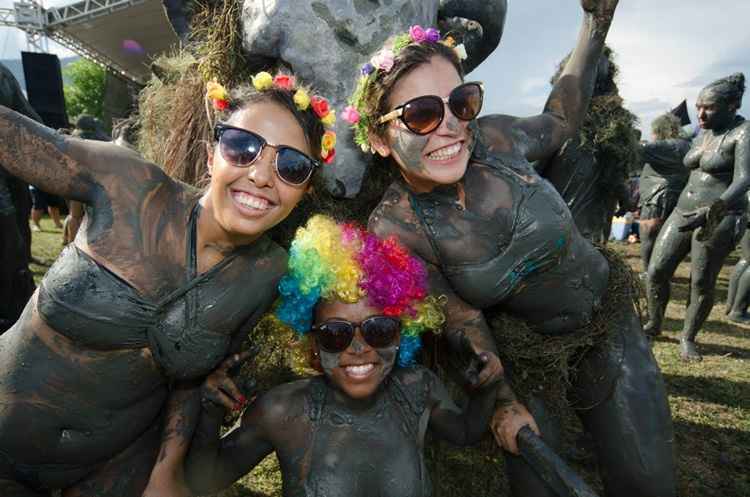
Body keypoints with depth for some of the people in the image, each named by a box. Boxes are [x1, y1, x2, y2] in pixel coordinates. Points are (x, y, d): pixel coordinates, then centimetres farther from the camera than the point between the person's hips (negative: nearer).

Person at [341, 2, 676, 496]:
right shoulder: (394, 227, -25)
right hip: (519, 349, -3)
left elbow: (561, 119, 5)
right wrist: (503, 402, -13)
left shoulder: (493, 137, -19)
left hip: (608, 317, 3)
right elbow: (462, 321, -15)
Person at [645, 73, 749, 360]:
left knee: (701, 283, -1)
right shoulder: (703, 134, 13)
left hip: (717, 220, -6)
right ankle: (653, 325, 19)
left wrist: (719, 205, -40)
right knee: (656, 271, 1)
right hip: (683, 213, 7)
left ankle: (688, 338, 16)